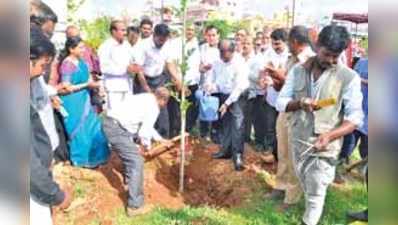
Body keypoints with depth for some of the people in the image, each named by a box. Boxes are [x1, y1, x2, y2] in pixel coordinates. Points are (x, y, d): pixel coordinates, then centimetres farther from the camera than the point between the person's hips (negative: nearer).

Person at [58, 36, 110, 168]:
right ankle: (81, 159, 23)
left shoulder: (80, 61, 4)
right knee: (80, 130, 5)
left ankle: (94, 156, 32)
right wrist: (87, 85, -19)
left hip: (83, 99, 8)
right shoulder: (67, 64, -19)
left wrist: (94, 82, -4)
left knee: (93, 128, 15)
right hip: (73, 102, -8)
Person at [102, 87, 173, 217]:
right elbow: (144, 132, -13)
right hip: (117, 128, -10)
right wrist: (148, 146, 8)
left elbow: (145, 125, 33)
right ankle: (135, 206, -6)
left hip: (109, 121, 10)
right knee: (136, 162, -8)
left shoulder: (146, 98, 22)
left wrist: (160, 139, 39)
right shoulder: (154, 107, -6)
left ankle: (129, 179, 49)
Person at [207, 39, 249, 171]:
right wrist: (209, 86, -9)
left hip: (236, 98, -6)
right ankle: (225, 150, 27)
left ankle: (238, 155, -7)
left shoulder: (239, 65, -16)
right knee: (224, 124, 14)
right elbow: (212, 79, 14)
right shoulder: (217, 63, 4)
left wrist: (227, 103, -22)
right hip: (222, 96, 6)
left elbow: (239, 87, -19)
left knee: (237, 125, -13)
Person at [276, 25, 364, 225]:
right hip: (298, 141, 4)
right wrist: (300, 103, -21)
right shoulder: (297, 70, -1)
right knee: (307, 188, 21)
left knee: (316, 193, 4)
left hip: (324, 145, -4)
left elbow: (355, 117, -13)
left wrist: (329, 135, -30)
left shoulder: (349, 77, -11)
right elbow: (281, 102, 0)